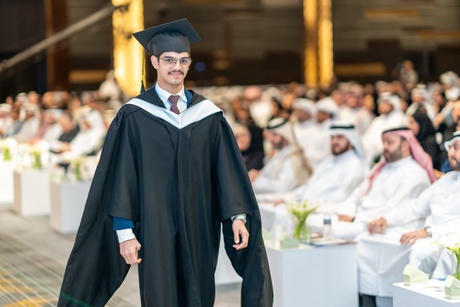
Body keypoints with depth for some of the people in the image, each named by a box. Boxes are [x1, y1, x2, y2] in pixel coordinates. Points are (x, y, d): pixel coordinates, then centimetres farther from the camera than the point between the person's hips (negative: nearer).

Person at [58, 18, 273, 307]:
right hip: (155, 229, -3)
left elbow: (227, 169, 3)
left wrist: (237, 216, -6)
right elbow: (120, 177, -5)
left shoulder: (208, 114, 4)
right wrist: (124, 231, -10)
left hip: (200, 228, 3)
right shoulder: (134, 116, -4)